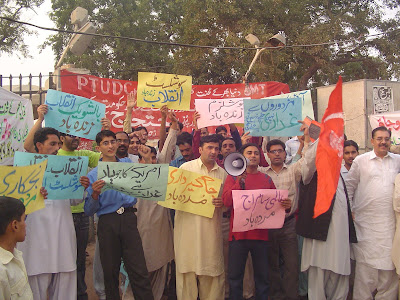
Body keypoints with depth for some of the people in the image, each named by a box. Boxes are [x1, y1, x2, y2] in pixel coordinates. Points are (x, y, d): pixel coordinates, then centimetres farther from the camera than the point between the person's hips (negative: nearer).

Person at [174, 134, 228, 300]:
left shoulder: (222, 173, 13)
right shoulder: (186, 167, 4)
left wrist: (222, 203, -4)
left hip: (212, 228, 3)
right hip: (188, 225, -3)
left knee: (211, 267, 6)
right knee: (188, 268, 1)